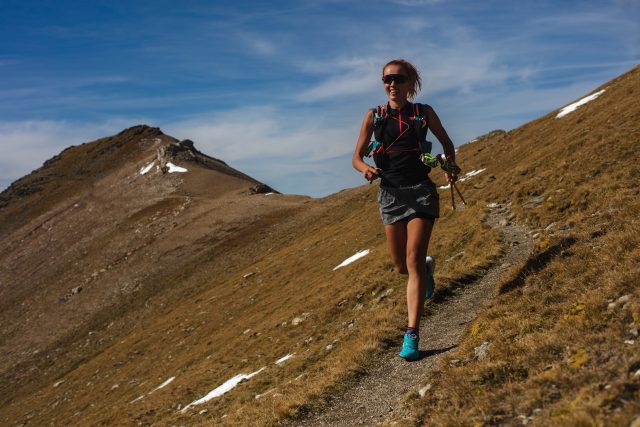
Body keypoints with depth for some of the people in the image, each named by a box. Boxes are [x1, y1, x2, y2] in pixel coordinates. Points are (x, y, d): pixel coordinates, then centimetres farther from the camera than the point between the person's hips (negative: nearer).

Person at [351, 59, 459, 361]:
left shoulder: (424, 112, 3)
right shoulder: (374, 116, 4)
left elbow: (447, 143, 17)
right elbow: (356, 157, 6)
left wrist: (451, 167, -2)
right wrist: (365, 169, -16)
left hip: (420, 190, -2)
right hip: (390, 193, 2)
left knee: (413, 261, -13)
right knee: (401, 266, 9)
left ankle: (412, 334, -13)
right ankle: (426, 267, 47)